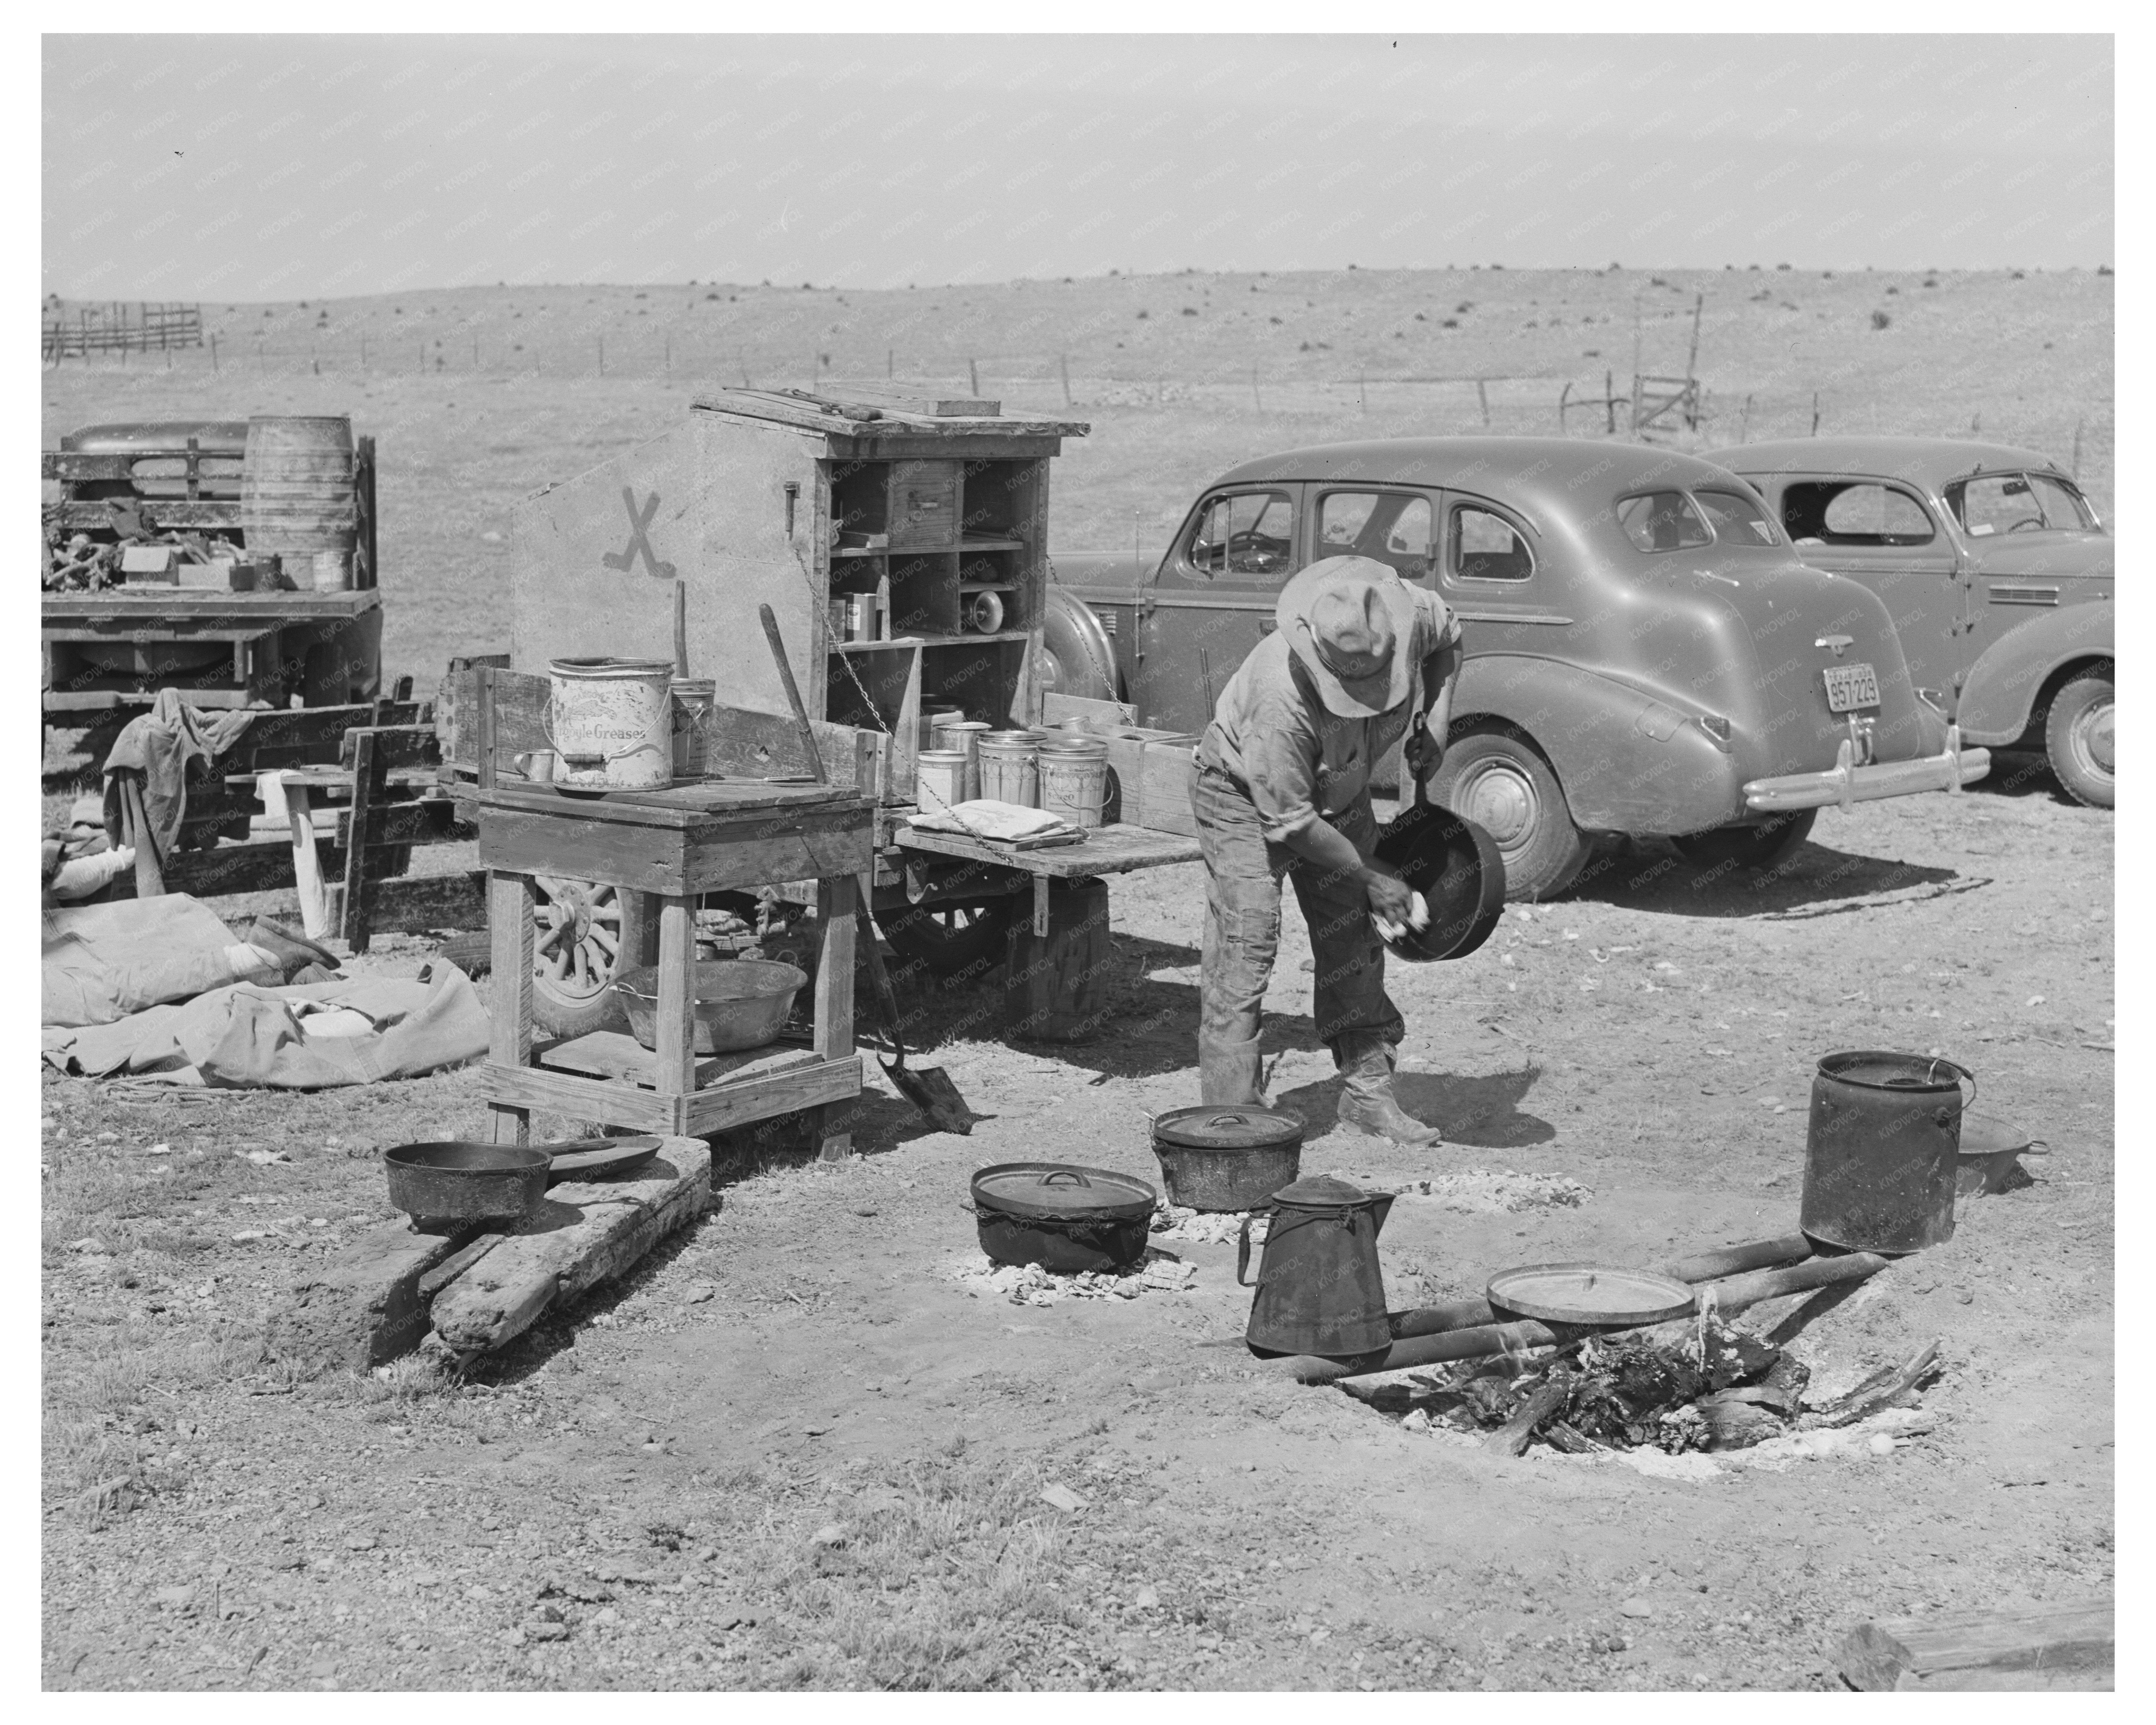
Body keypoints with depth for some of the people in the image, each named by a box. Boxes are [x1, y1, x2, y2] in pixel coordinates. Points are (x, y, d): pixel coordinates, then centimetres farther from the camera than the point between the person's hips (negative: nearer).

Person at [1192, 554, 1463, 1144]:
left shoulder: (1411, 612, -27)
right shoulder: (1282, 697, -42)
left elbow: (1449, 637, 2)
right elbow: (1289, 823, -30)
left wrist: (1435, 722, -10)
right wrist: (1370, 877, -21)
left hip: (1338, 791, 6)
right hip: (1248, 793, -6)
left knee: (1353, 942, 7)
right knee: (1246, 946, -15)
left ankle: (1367, 1091, 17)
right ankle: (1230, 1111, -11)